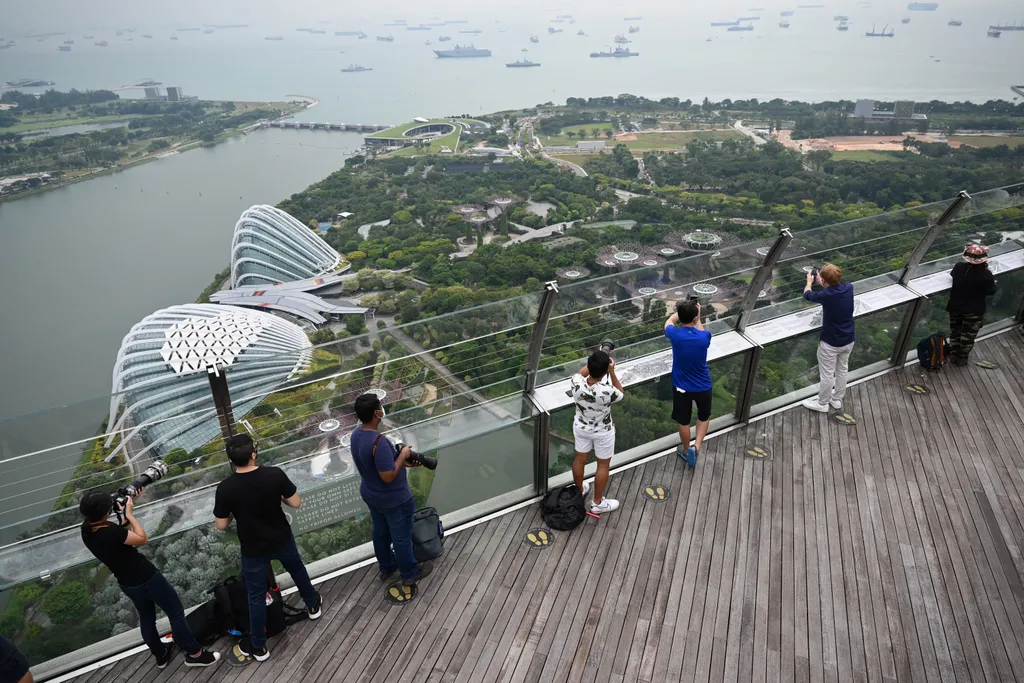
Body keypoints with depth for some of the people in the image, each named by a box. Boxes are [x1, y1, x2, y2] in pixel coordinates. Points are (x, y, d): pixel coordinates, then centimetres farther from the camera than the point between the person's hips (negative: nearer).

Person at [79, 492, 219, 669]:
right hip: (146, 578, -8)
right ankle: (195, 654, 19)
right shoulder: (109, 531, -33)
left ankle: (161, 655, 45)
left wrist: (125, 514, -1)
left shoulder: (87, 531, -8)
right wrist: (129, 514, -16)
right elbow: (143, 539, -19)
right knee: (176, 613, 9)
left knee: (146, 618, 27)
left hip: (126, 584, 8)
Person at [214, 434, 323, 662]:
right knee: (297, 569, 31)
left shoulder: (225, 489, -24)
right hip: (282, 540, 2)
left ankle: (258, 647, 33)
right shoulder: (275, 474, -23)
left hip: (253, 550, -1)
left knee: (256, 596, 17)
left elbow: (221, 525, -11)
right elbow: (296, 503, -12)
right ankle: (313, 605, 54)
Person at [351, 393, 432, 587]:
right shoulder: (379, 442, -37)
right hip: (394, 499, -8)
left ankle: (386, 567, 49)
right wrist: (402, 456, -19)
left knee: (380, 532, 27)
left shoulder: (356, 435, -8)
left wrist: (401, 461, 1)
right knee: (402, 537, 14)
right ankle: (409, 574, 35)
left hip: (370, 495, 8)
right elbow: (388, 476, -31)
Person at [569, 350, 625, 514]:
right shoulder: (607, 392, -39)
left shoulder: (576, 383, -29)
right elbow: (620, 393, -13)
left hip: (580, 427, 4)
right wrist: (612, 372, -20)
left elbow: (581, 373, -1)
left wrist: (594, 361, -4)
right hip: (603, 431, -4)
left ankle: (579, 491, 51)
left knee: (580, 459, 26)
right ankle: (597, 503, 36)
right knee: (603, 465, 19)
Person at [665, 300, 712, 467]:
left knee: (684, 422, 19)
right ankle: (697, 445, 13)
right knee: (704, 416, 27)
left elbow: (669, 321, 6)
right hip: (703, 386, 0)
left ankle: (686, 451, 38)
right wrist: (698, 316, 18)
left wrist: (683, 310, 18)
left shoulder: (675, 335, -20)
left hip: (681, 387, 0)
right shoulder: (704, 337, -20)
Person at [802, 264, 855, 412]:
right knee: (842, 370, 23)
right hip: (848, 340, 6)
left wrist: (809, 281, 15)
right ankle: (837, 399, 41)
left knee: (827, 374, 12)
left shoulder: (825, 296, -28)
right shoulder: (849, 288, -12)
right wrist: (821, 282, 25)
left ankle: (822, 403, 30)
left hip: (830, 343, -6)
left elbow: (807, 294, -5)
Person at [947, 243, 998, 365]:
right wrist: (995, 284, 12)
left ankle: (954, 354, 37)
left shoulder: (958, 267, -17)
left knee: (955, 332, 23)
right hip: (974, 312, -3)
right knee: (968, 336, 17)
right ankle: (962, 358, 31)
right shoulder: (986, 274, -25)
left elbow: (952, 274, 8)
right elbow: (991, 291, -8)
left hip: (955, 307, 3)